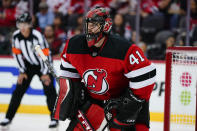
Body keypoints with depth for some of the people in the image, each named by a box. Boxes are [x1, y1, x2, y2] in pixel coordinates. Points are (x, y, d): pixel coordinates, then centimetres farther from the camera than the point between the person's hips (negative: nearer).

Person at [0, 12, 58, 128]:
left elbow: (45, 54, -24)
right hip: (28, 64, 4)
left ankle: (54, 118, -3)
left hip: (43, 64, -4)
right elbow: (17, 53, -3)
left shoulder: (37, 36, -28)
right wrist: (22, 71, -4)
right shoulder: (16, 36, -13)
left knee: (49, 90, -11)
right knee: (19, 90, 1)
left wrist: (45, 73, -21)